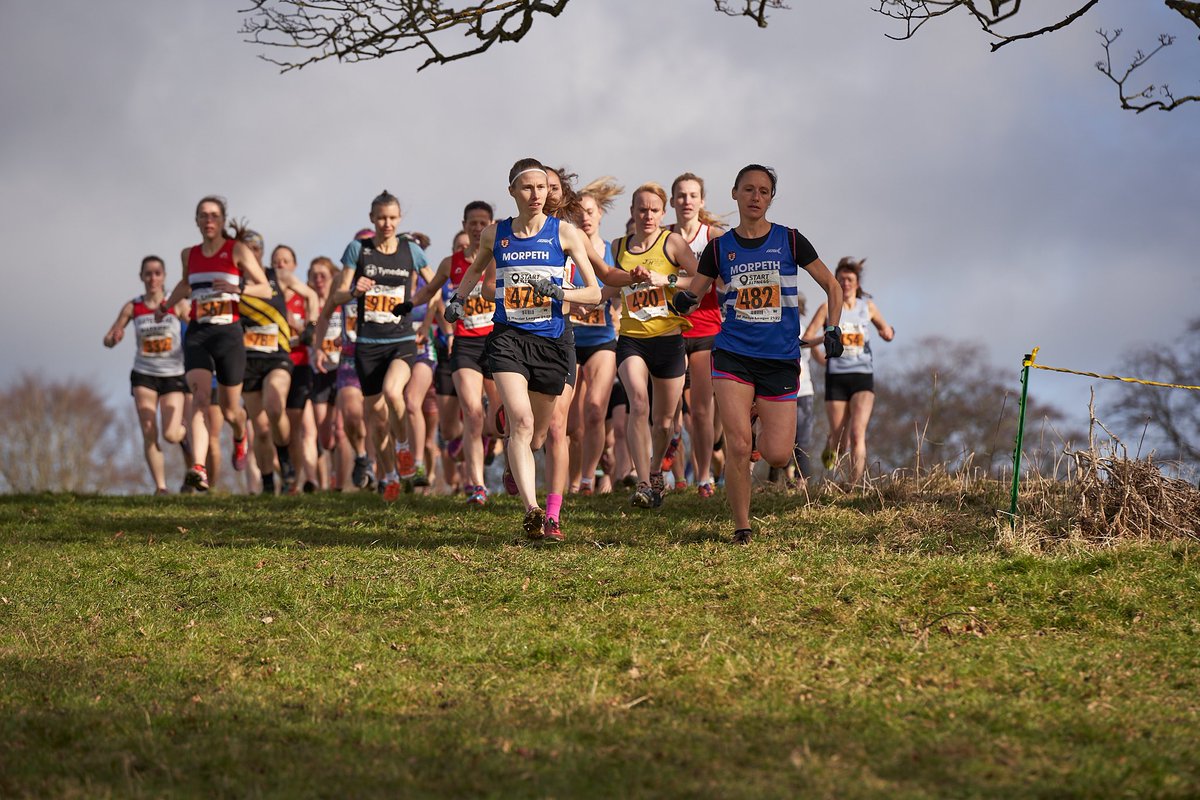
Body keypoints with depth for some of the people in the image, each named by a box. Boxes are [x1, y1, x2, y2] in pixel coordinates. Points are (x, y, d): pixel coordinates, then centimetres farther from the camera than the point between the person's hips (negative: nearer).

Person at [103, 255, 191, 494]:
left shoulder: (177, 304, -5)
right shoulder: (133, 307, 0)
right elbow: (108, 340, 2)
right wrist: (114, 338, -23)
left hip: (174, 376, -2)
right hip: (144, 375, 2)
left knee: (170, 434, -11)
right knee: (149, 434, -10)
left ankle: (185, 435, 27)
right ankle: (160, 487, -1)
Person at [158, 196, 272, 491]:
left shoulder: (237, 250, -1)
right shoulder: (189, 255, 11)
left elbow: (266, 290, -5)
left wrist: (238, 288, -21)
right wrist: (166, 306, 37)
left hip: (228, 334, -2)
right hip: (197, 334, 2)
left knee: (229, 410, 8)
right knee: (200, 398, -21)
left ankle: (240, 437, 46)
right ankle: (199, 470, -34)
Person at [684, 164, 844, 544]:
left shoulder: (790, 241, 2)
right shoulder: (719, 248, 6)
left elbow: (832, 286, 11)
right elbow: (691, 295, 11)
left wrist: (832, 328, -1)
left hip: (781, 360, 0)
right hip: (733, 355, 0)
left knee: (777, 457, -5)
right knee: (738, 445, -17)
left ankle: (766, 418, 31)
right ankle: (741, 528, -1)